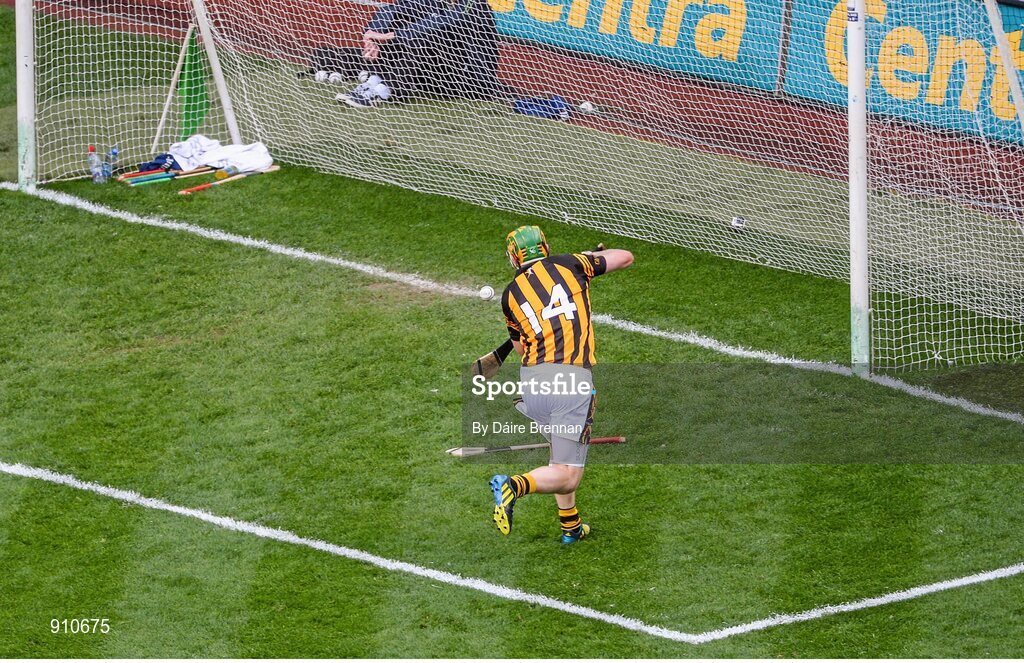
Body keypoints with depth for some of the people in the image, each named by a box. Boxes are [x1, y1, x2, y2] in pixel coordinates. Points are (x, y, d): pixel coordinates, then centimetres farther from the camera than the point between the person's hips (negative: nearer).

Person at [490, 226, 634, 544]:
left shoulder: (510, 294, 14)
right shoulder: (569, 265, 8)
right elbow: (625, 257, 21)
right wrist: (593, 256, 40)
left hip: (531, 379, 4)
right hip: (572, 378, -4)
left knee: (562, 459, 28)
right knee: (567, 477, -4)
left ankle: (571, 525, 31)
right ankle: (514, 486, -28)